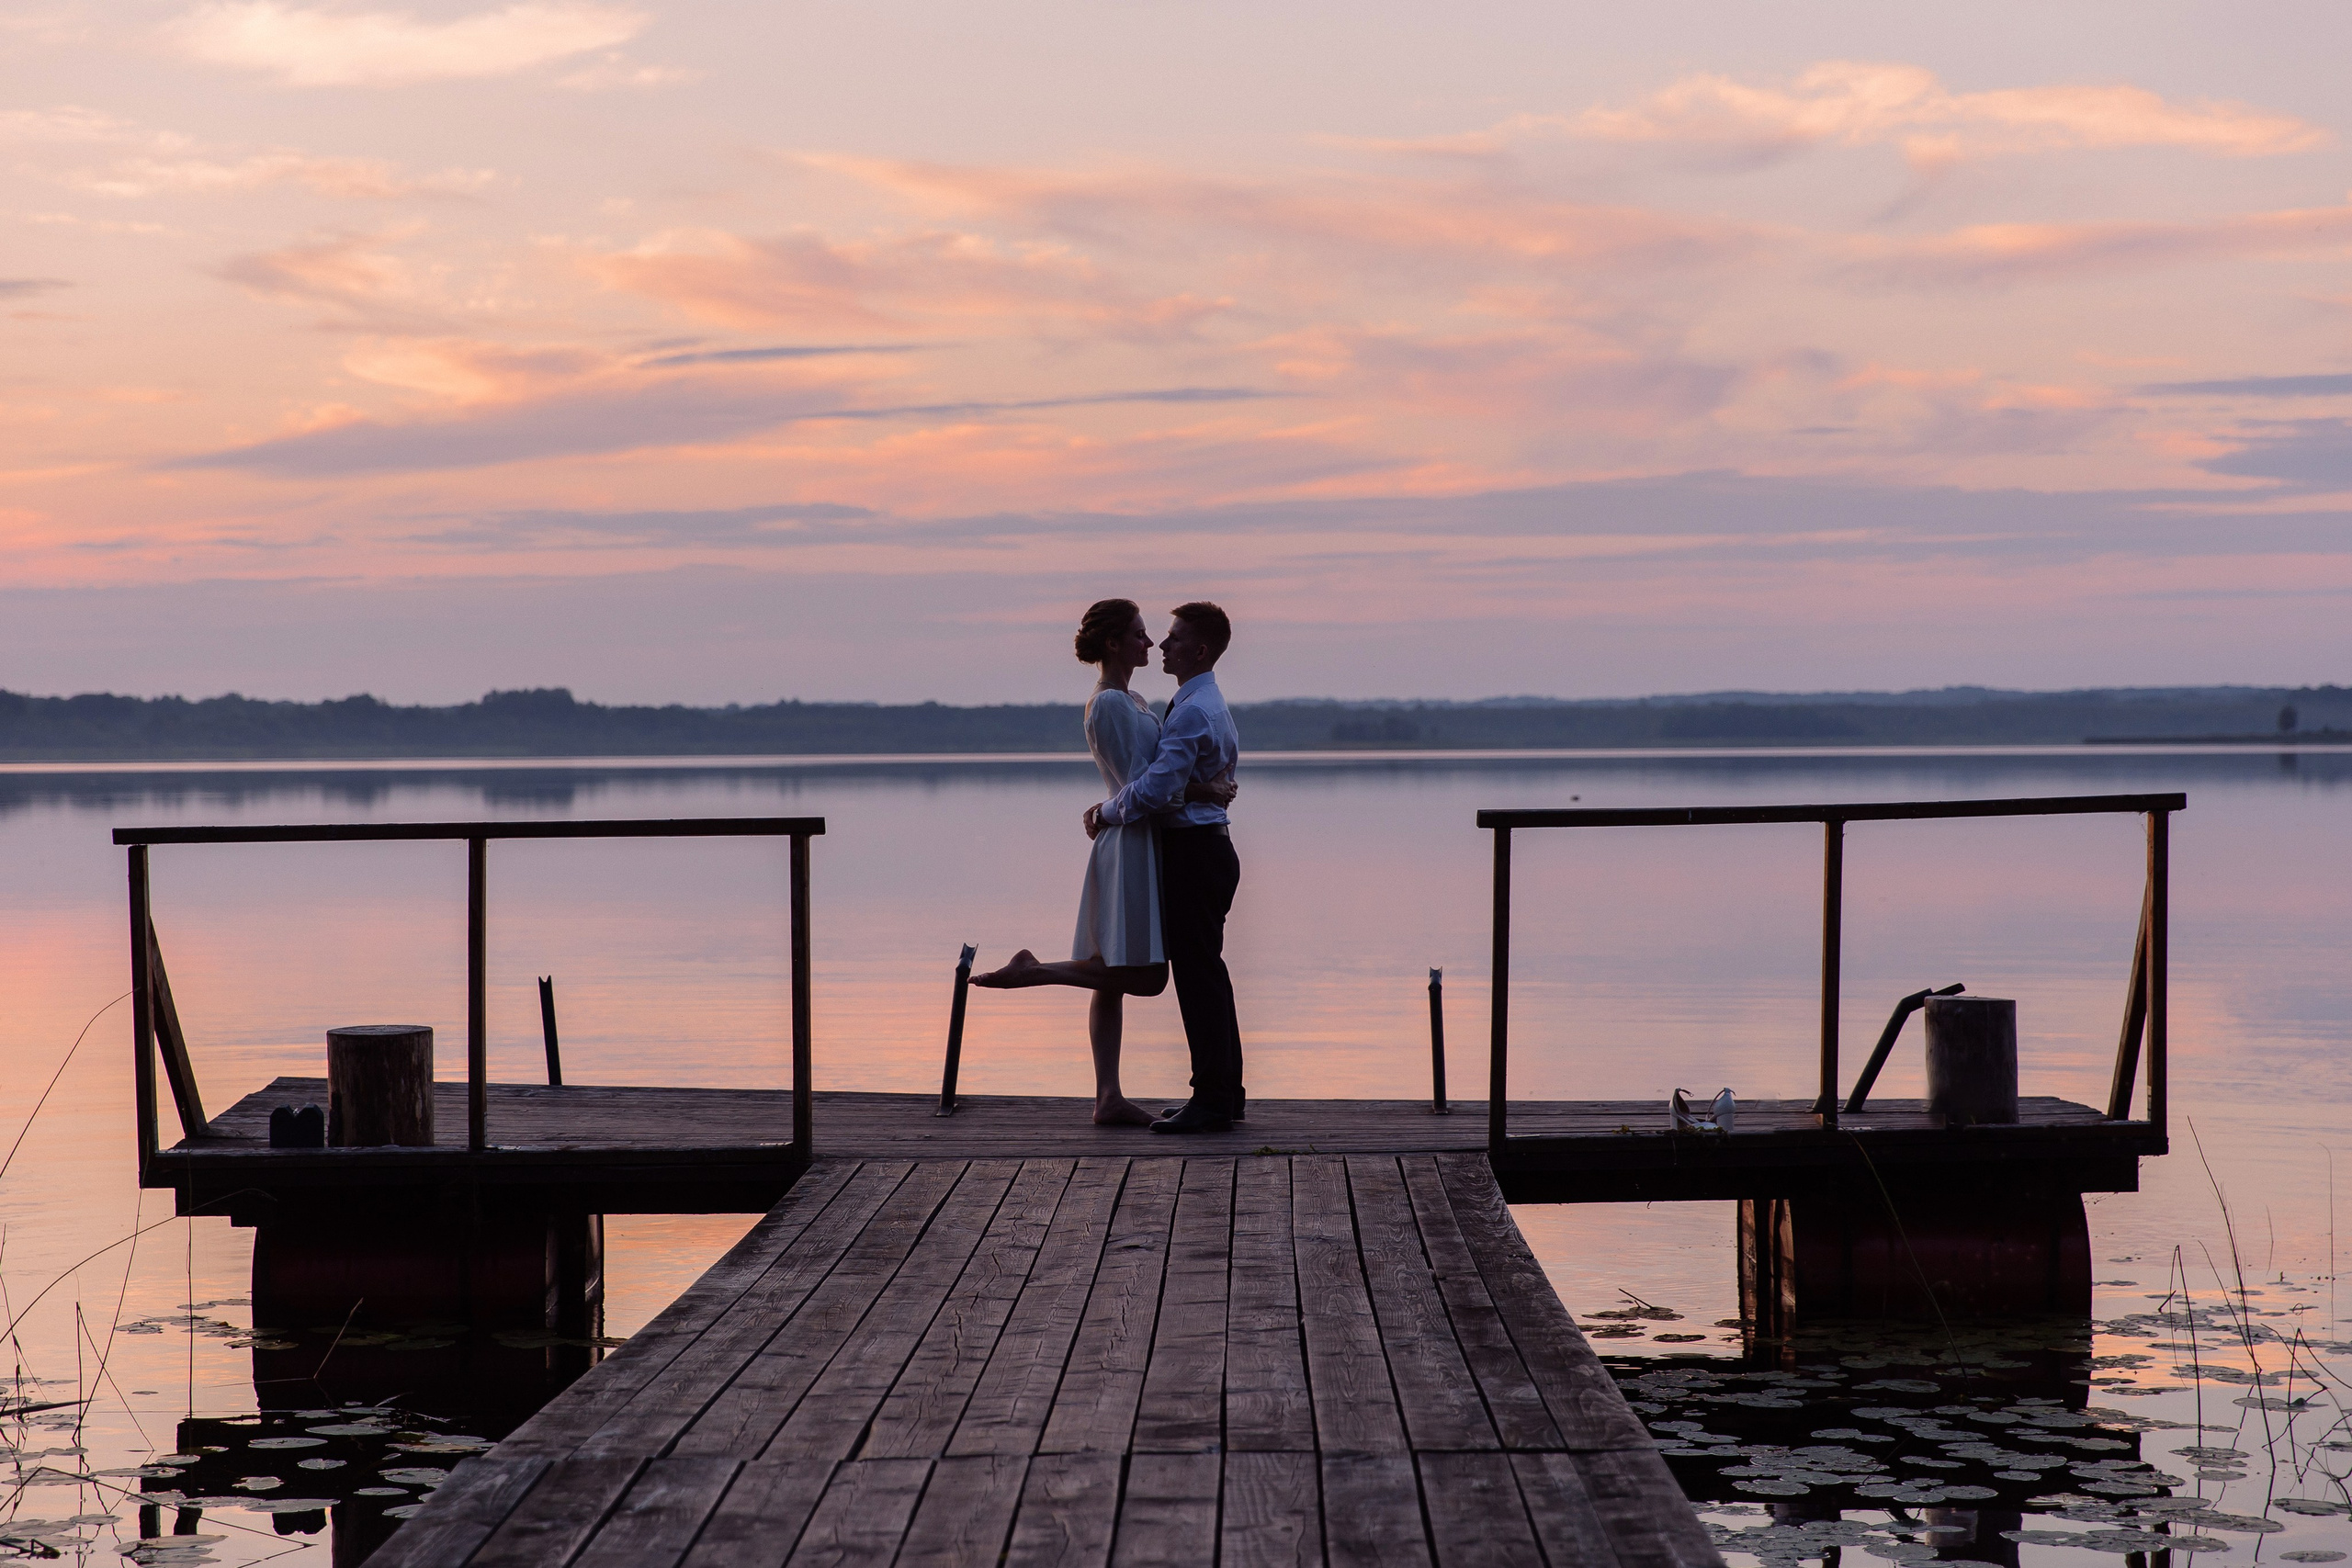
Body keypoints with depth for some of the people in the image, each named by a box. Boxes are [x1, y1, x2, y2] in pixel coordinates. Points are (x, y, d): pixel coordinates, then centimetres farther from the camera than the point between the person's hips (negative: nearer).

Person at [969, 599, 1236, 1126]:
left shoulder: (1130, 702, 18)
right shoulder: (1110, 705, -13)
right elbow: (1137, 785, -18)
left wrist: (1211, 786, 7)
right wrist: (1204, 791, -13)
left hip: (1134, 845, 10)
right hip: (1132, 845, -10)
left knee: (1114, 977, 7)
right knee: (1144, 974, -11)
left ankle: (1109, 1100, 8)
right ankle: (1033, 971, -6)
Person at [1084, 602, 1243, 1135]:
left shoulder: (1192, 712, -18)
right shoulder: (1213, 706, 16)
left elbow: (1157, 790, -25)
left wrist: (1107, 813, -9)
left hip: (1192, 852, -11)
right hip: (1208, 845, 11)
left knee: (1197, 973, -7)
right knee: (1206, 971, 15)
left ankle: (1212, 1100, -5)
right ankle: (1225, 1092, 21)